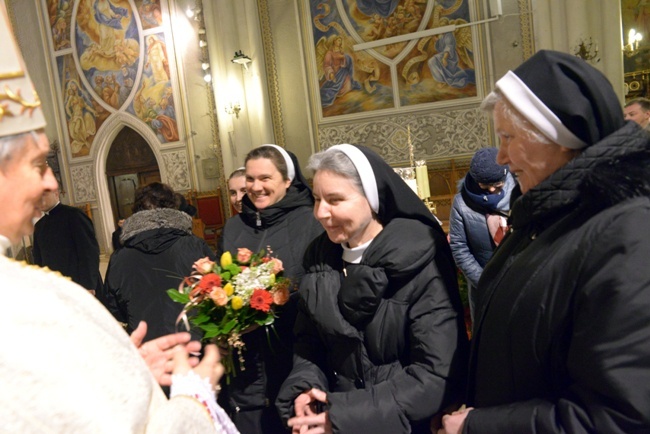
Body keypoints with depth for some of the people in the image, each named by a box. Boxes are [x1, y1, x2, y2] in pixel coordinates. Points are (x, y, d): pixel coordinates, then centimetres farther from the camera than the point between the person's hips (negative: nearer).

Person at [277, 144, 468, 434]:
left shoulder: (421, 260, -21)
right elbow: (308, 339, 5)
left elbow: (438, 376, -24)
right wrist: (305, 388, -14)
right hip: (335, 408, 5)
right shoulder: (319, 256, -4)